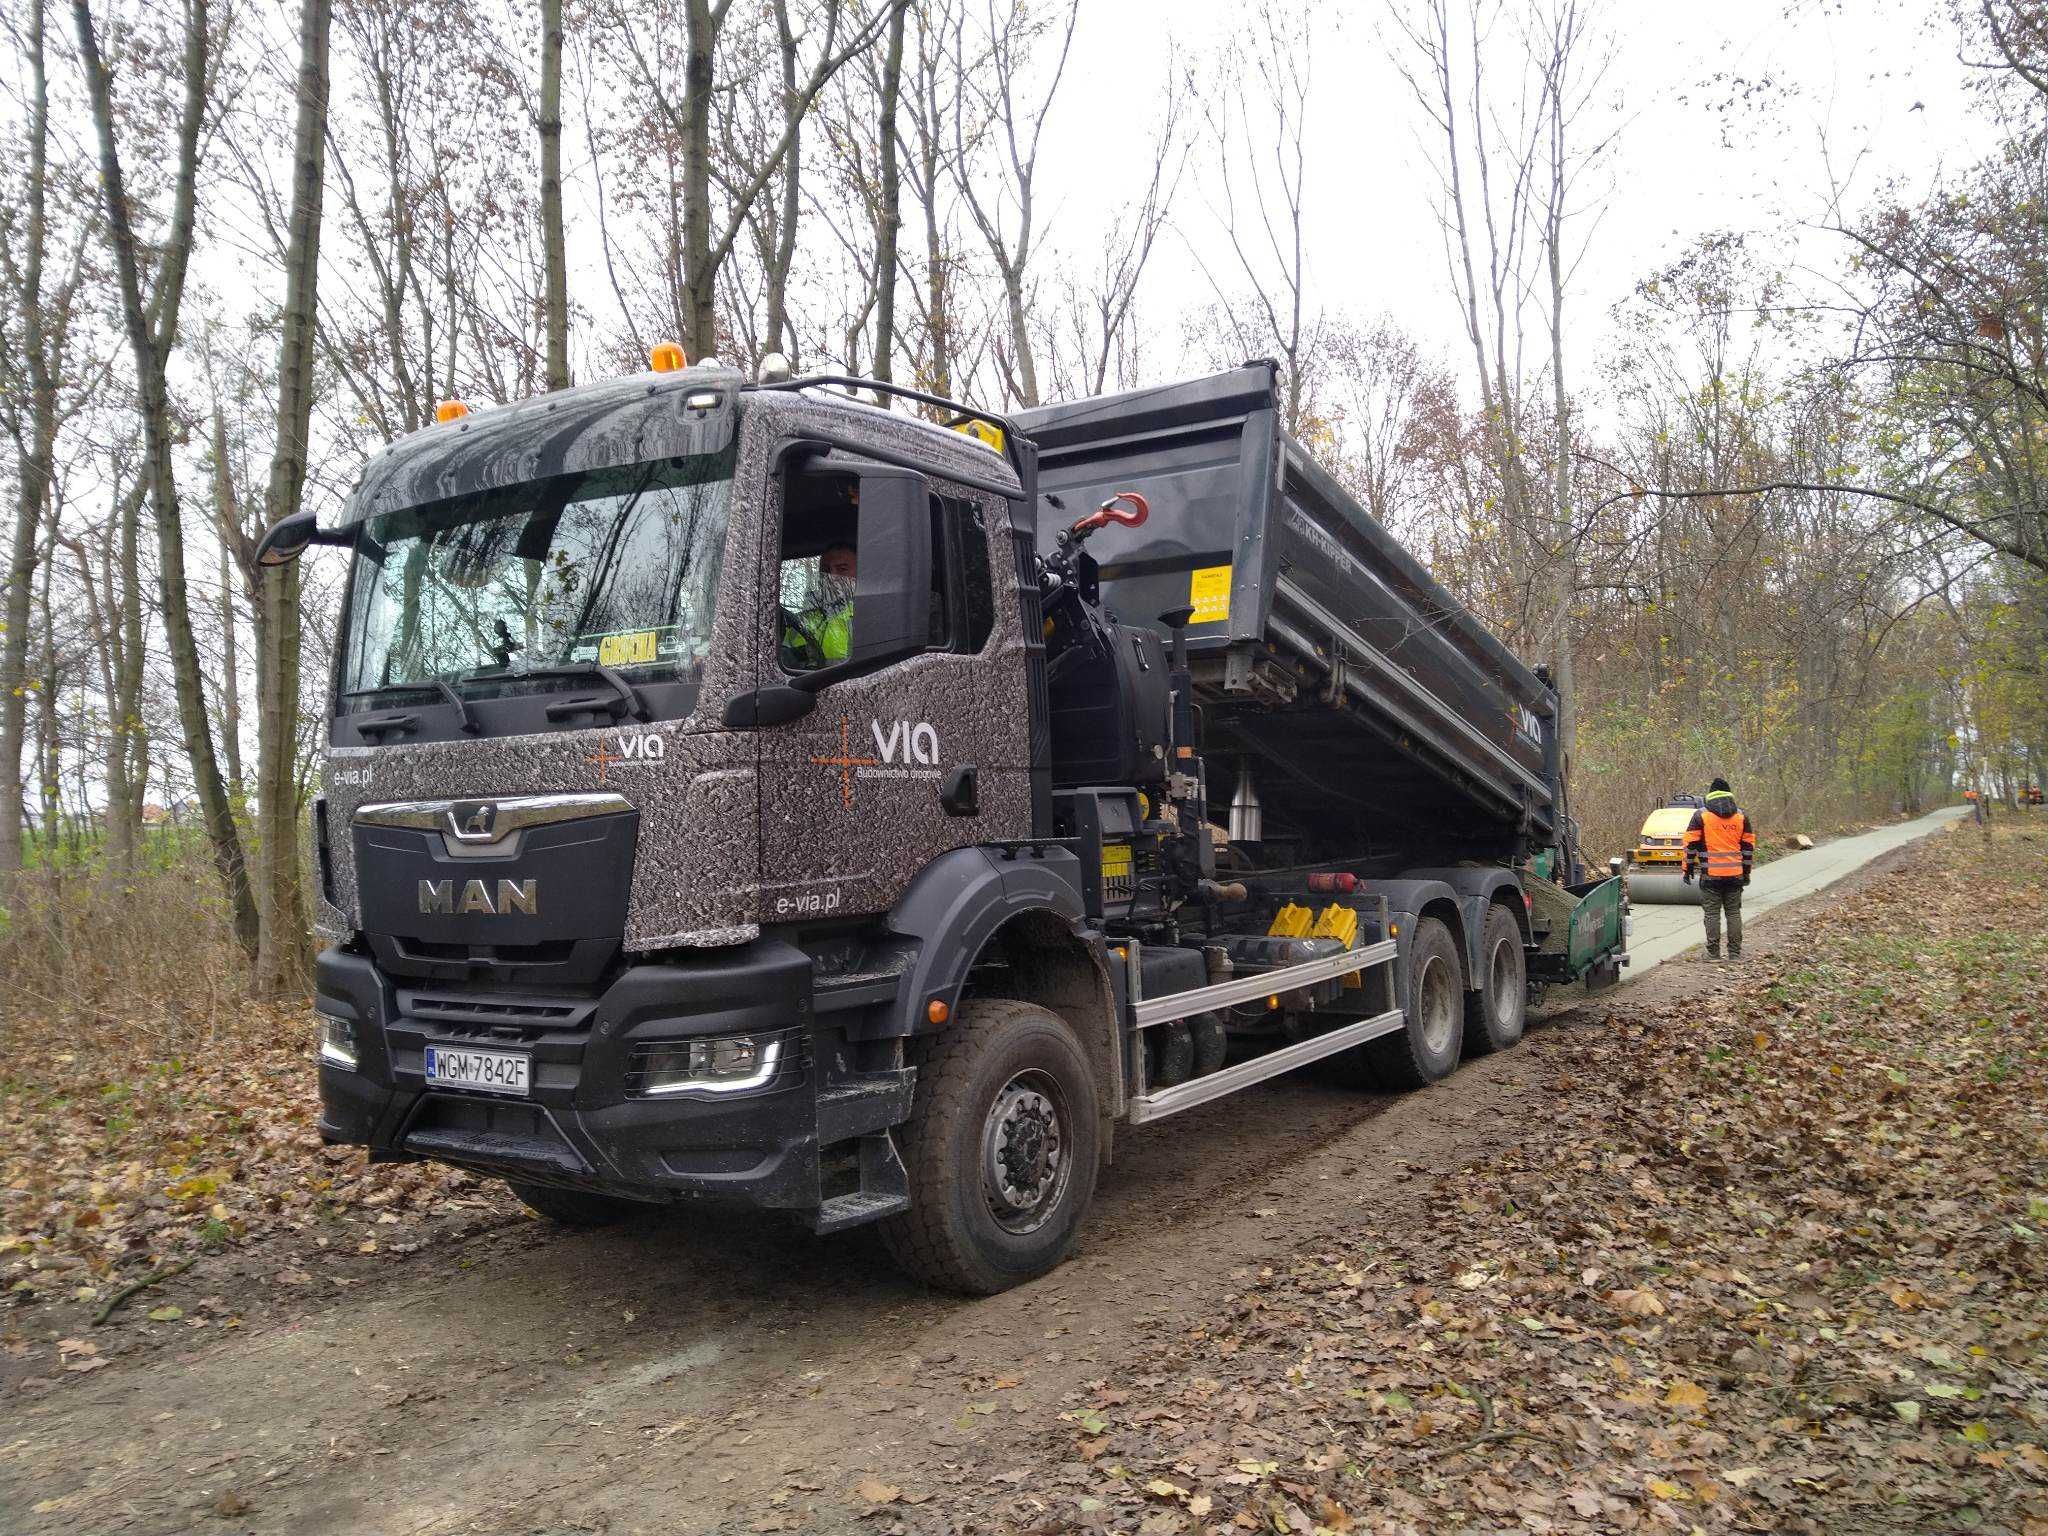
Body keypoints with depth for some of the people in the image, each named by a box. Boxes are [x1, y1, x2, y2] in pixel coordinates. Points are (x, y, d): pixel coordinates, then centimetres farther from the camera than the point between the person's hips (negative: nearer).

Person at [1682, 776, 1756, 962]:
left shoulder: (1701, 815, -2)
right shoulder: (1741, 815, 7)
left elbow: (1691, 844, -3)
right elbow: (1749, 845, 10)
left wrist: (1688, 868, 5)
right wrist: (1746, 871, 17)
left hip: (1710, 875, -3)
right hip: (1735, 875, 3)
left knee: (1712, 914, 1)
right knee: (1734, 913, 10)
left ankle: (1713, 953, 3)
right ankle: (1735, 953, 12)